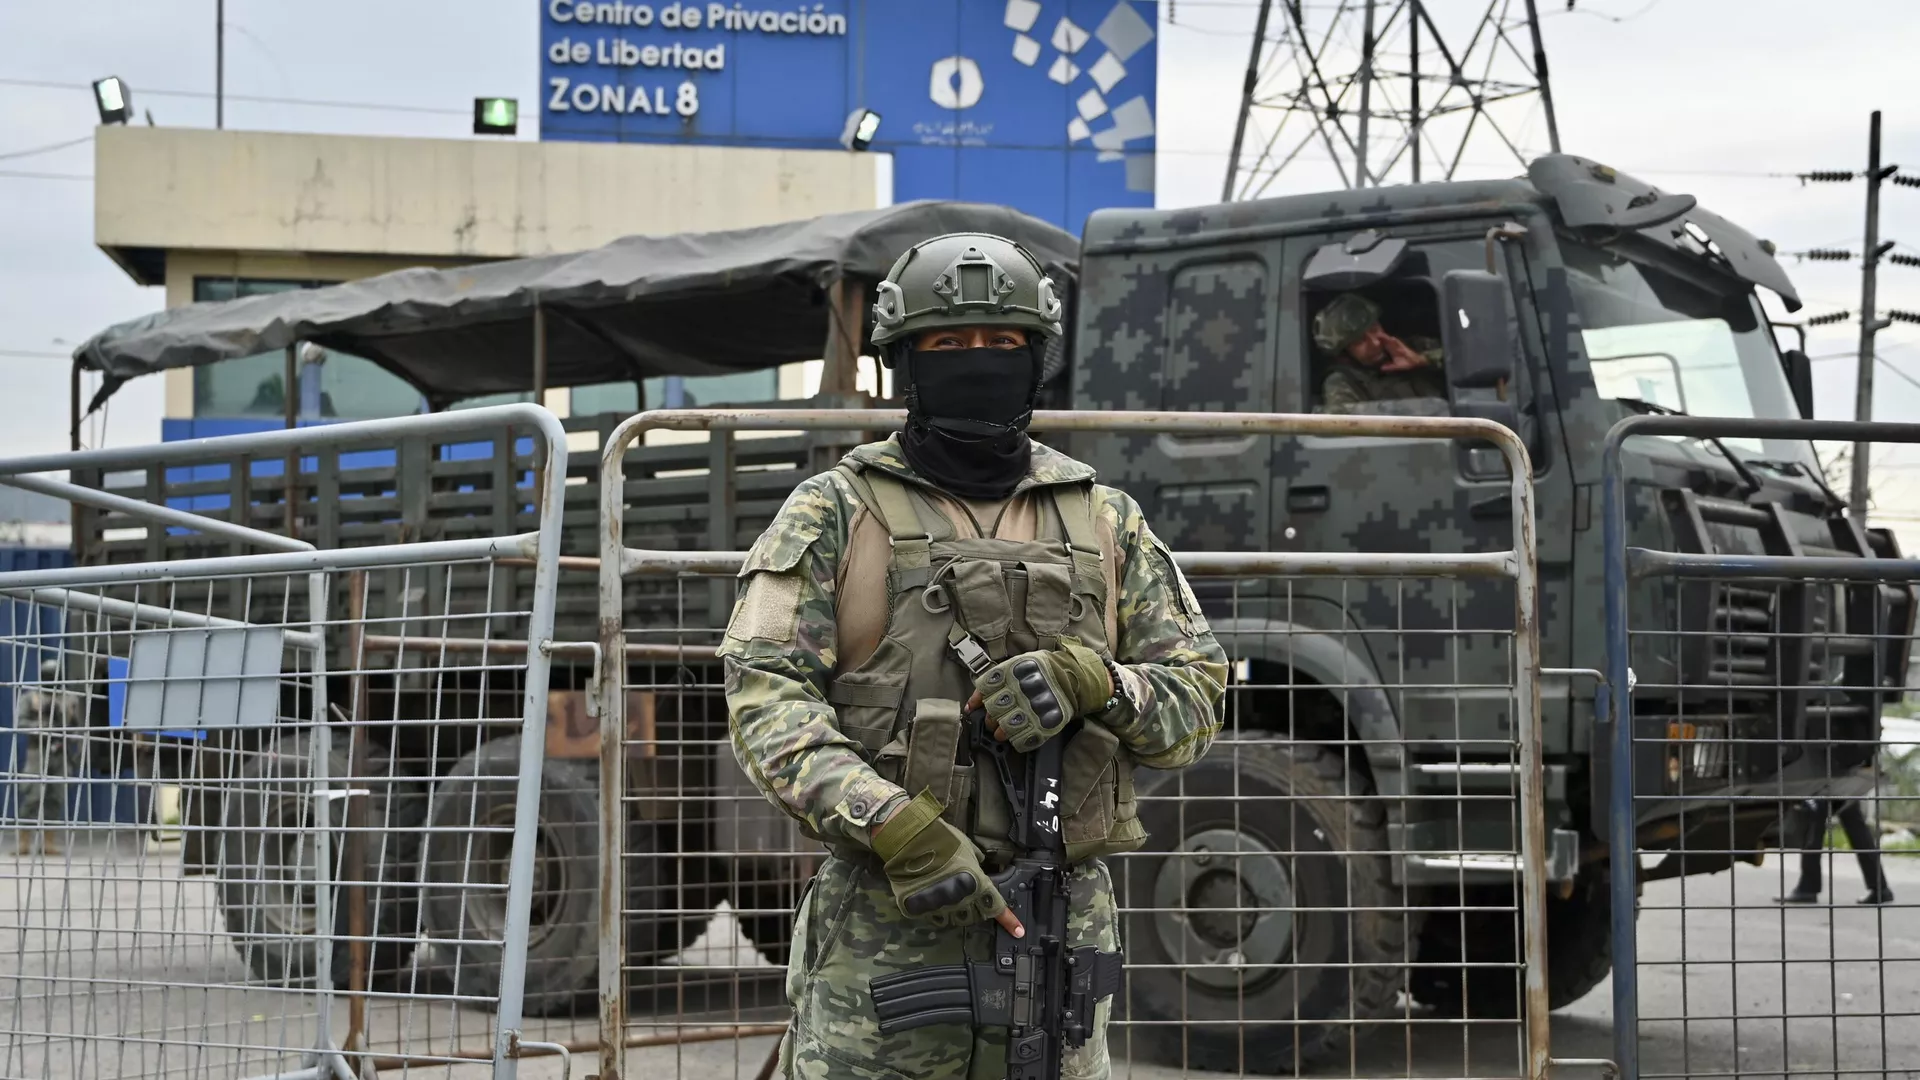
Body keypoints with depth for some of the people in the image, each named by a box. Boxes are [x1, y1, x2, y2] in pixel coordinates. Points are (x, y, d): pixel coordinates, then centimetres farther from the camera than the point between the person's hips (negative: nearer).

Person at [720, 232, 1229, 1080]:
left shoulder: (1106, 523, 13)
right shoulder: (838, 513, 4)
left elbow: (1197, 695, 9)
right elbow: (763, 692, -7)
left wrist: (1090, 683, -14)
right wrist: (899, 831, -21)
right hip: (888, 921, -3)